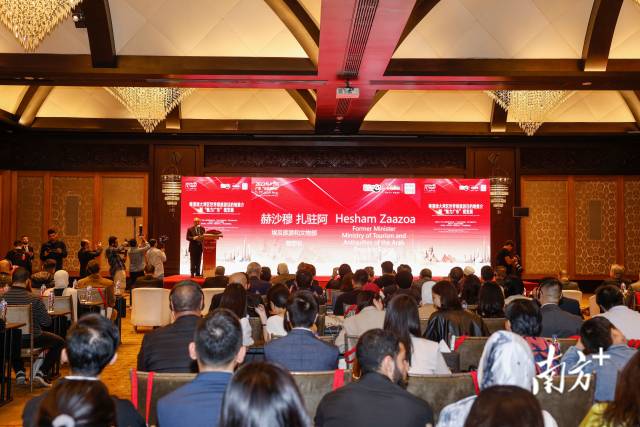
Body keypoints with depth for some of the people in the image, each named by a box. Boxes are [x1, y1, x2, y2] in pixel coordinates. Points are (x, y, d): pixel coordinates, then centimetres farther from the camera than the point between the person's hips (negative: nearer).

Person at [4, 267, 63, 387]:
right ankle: (41, 373, 10)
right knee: (59, 342, 20)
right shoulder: (34, 299, -18)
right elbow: (47, 322, -13)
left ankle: (19, 372, 25)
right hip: (32, 339, -3)